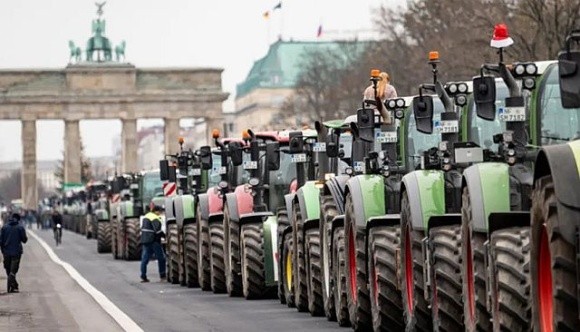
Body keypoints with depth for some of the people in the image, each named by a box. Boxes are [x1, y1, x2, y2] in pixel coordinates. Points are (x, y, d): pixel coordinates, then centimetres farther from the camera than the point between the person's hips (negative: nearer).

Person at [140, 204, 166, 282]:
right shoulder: (155, 218, -14)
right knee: (161, 258, 2)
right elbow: (157, 230, -23)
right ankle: (162, 276, 4)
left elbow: (142, 228, 21)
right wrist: (164, 235, -14)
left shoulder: (146, 216, 16)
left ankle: (143, 276, 2)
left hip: (145, 240, 9)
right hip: (153, 240, -9)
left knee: (145, 258, 6)